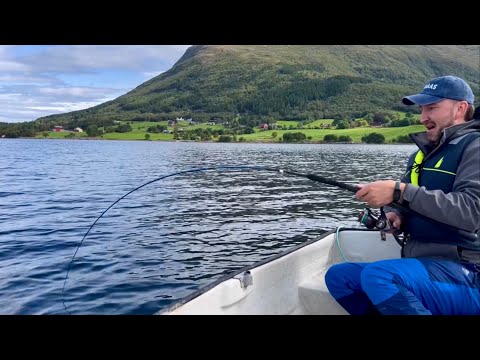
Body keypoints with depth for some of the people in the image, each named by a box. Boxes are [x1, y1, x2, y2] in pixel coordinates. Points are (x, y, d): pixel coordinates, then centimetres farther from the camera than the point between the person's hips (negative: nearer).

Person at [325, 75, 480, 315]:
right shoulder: (423, 153, 18)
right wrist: (394, 215, -3)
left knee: (377, 276, -33)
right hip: (425, 266, 8)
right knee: (337, 276, 4)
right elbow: (409, 205, 21)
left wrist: (399, 191, -27)